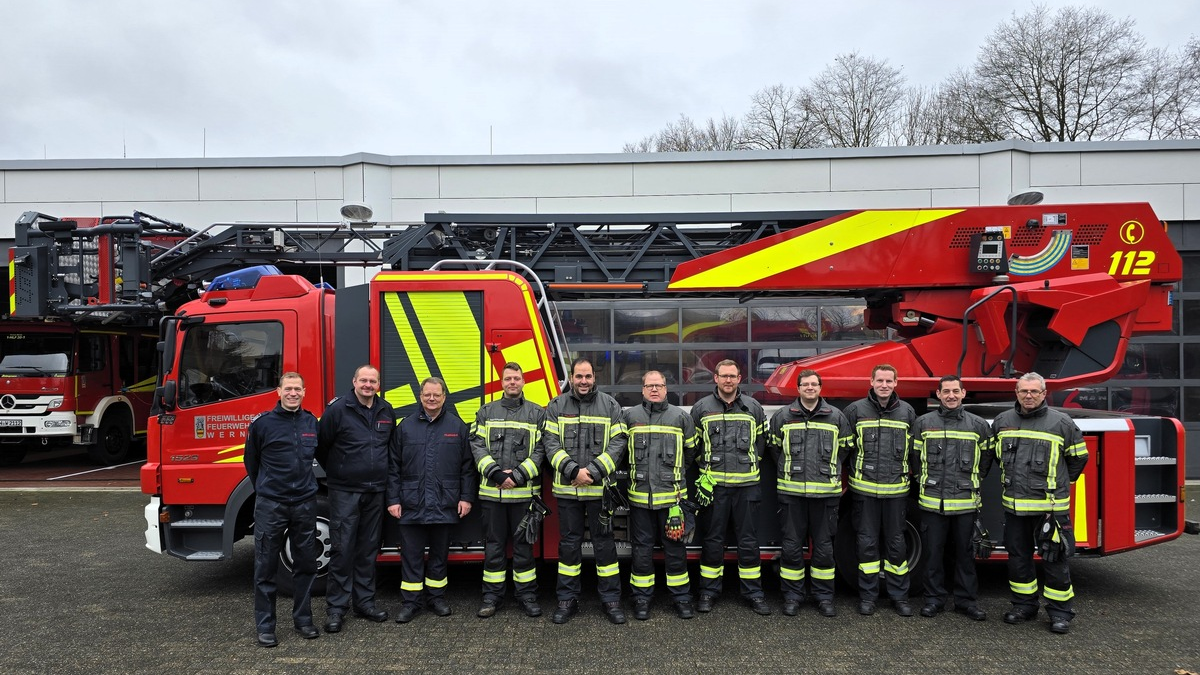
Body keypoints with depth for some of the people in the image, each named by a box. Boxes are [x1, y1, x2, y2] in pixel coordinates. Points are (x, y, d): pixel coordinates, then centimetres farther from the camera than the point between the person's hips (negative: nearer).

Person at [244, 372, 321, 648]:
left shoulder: (311, 422, 5)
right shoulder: (262, 423, -6)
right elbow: (251, 461, 8)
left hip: (305, 502, 3)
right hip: (270, 504, -3)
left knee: (305, 563, 10)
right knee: (266, 566, 4)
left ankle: (303, 619, 23)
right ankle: (265, 626, 15)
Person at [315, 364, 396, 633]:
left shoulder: (387, 411, 8)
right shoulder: (337, 409, -8)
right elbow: (321, 446, -2)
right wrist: (337, 472, 8)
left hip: (375, 491, 5)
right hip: (344, 491, -5)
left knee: (369, 549, 11)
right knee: (342, 549, -2)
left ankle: (365, 601, 22)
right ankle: (336, 608, 7)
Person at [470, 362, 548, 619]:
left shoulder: (537, 414, 5)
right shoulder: (486, 412, 9)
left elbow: (540, 450, -2)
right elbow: (477, 445, 0)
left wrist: (518, 476, -13)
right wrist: (495, 473, -13)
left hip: (524, 492, -1)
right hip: (492, 491, 1)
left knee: (523, 544, 6)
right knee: (494, 544, 8)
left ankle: (527, 594, 16)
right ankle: (492, 595, 17)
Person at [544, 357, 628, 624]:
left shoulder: (610, 405, 3)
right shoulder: (556, 406, 5)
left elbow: (617, 443, -4)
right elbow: (551, 444, -2)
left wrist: (594, 471, -14)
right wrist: (573, 471, -15)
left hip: (600, 488, -1)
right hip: (567, 489, 1)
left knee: (604, 543, 6)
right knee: (569, 543, 9)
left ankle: (611, 599, 16)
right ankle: (568, 600, 20)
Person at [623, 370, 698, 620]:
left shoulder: (681, 417, 4)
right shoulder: (630, 416, 4)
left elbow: (691, 450, 16)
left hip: (671, 494, 0)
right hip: (640, 495, 0)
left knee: (675, 547, 6)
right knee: (642, 548, 7)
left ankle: (681, 596, 18)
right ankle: (642, 597, 18)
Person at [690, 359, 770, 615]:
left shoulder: (753, 407, 7)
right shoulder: (701, 408, 4)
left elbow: (761, 442, 15)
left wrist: (751, 464, 8)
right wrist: (705, 469, 6)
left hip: (747, 484, 1)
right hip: (714, 484, -1)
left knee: (748, 541, 6)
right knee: (713, 541, 6)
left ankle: (753, 592, 17)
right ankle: (709, 590, 18)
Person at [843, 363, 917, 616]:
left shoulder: (908, 412, 4)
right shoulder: (855, 410, -1)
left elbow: (915, 450, 11)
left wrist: (908, 476, 7)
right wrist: (852, 473, 3)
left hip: (896, 490, 1)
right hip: (864, 489, -1)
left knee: (896, 543, 9)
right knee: (867, 543, 6)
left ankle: (899, 595, 22)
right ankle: (867, 596, 16)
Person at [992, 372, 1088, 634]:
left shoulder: (1061, 423, -3)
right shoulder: (1002, 421, 6)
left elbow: (1078, 457, 8)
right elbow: (995, 454, 23)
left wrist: (1059, 484, 11)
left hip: (1050, 506, -4)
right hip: (1014, 505, 4)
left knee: (1055, 559, 3)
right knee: (1018, 557, 12)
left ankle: (1059, 611, 15)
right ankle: (1024, 605, 25)